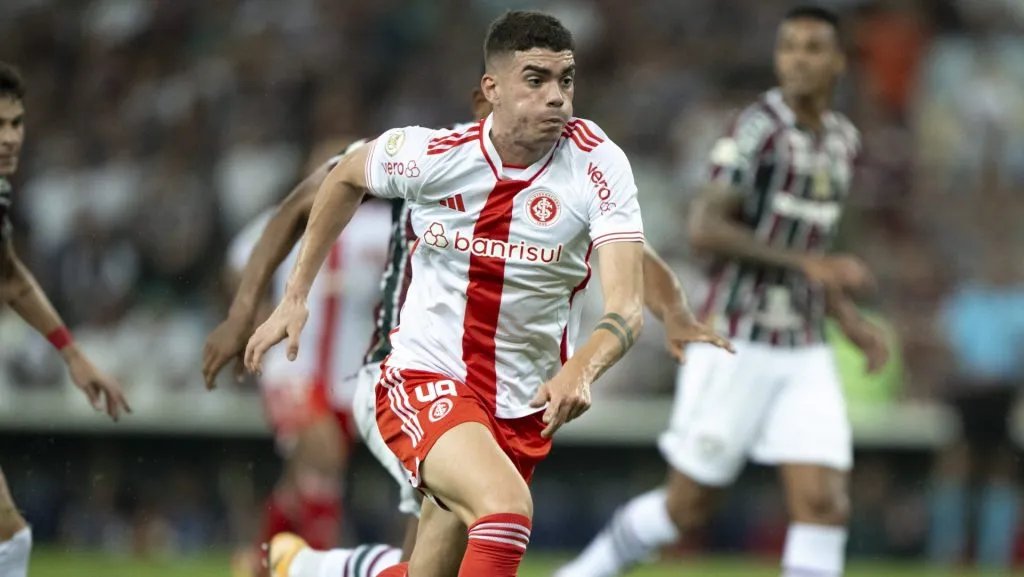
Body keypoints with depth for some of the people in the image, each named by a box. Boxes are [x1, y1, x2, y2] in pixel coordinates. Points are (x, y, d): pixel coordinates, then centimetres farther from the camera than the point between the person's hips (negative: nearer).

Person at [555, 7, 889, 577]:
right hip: (737, 343, -6)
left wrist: (852, 320, 11)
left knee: (826, 504, -9)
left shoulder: (844, 140, 11)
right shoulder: (758, 127, -13)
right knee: (687, 506, 4)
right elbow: (706, 230, -20)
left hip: (804, 354, 6)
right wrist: (809, 264, -23)